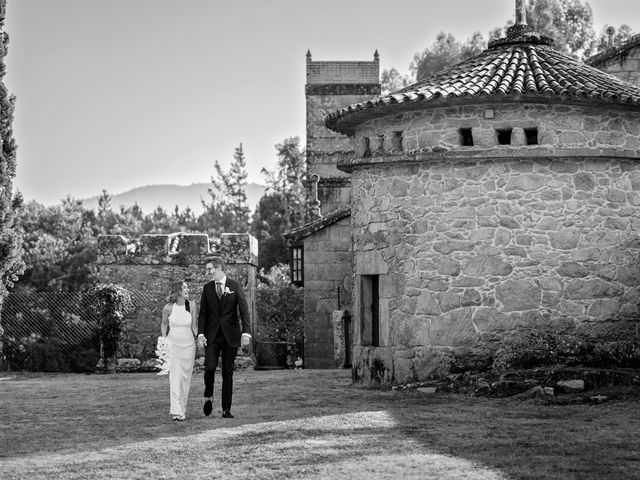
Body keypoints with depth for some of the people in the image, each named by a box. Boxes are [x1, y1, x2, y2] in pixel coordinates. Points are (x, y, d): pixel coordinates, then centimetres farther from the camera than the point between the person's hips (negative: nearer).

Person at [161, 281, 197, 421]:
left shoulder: (191, 307, -2)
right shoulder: (168, 308, -6)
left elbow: (194, 327, 6)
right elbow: (164, 324, 11)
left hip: (188, 344, 2)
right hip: (173, 343, -2)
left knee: (185, 377, 6)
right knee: (175, 375, -11)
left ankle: (182, 408, 19)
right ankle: (177, 411, -15)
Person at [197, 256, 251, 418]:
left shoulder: (235, 286, 1)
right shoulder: (207, 288, 8)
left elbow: (244, 311, -4)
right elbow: (203, 313, 7)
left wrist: (246, 333, -15)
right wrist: (200, 334, -5)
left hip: (231, 336, -1)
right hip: (212, 335, 1)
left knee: (228, 373, 1)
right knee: (210, 367, -14)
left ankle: (226, 410, 6)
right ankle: (208, 396, 13)